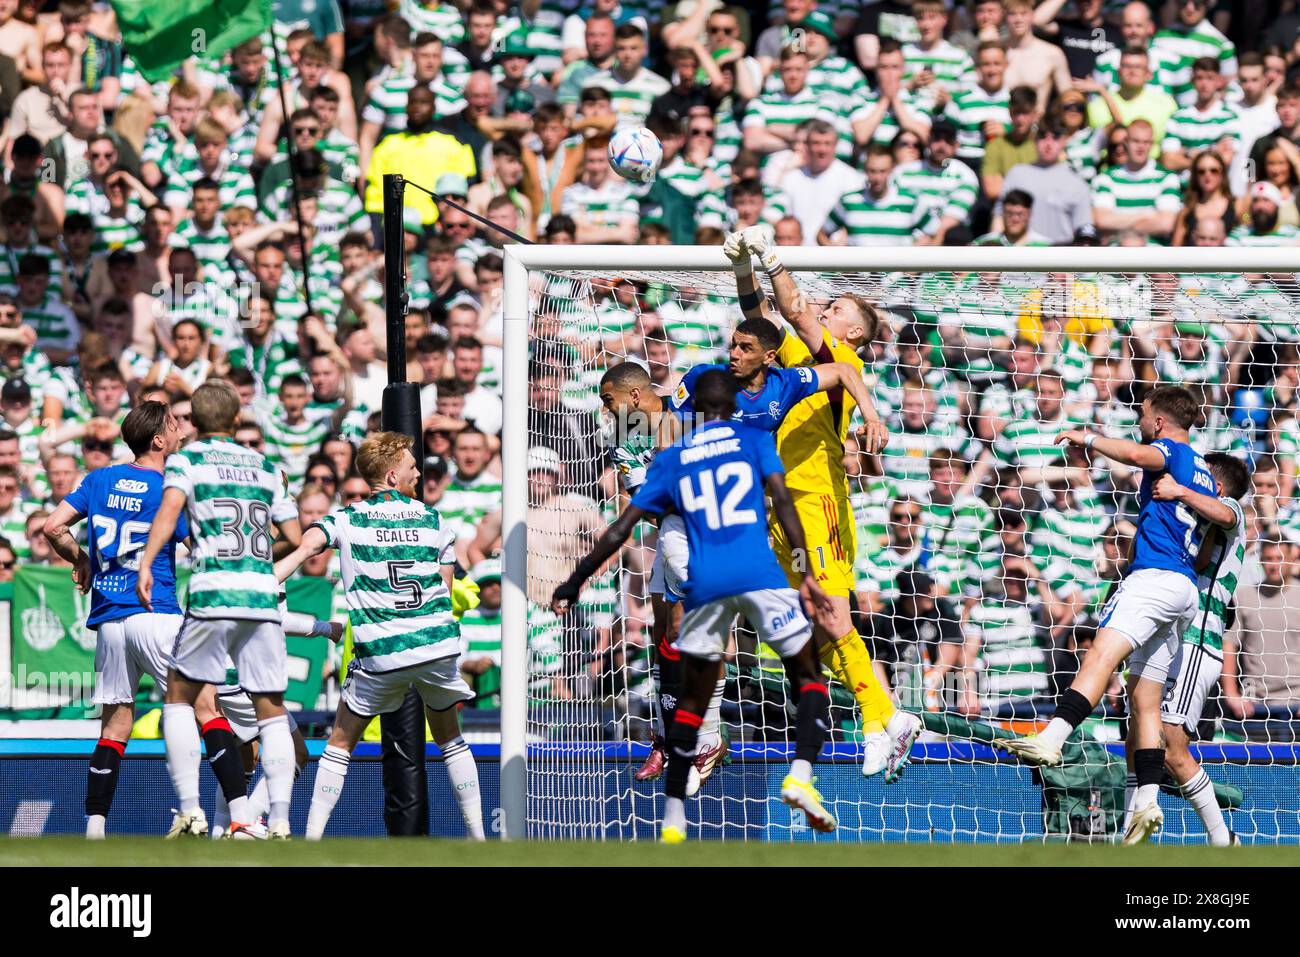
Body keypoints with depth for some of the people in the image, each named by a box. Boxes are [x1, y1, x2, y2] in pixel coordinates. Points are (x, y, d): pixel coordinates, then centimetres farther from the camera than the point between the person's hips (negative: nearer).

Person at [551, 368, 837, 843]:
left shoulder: (670, 460, 18)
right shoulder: (754, 439, 13)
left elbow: (621, 529, 16)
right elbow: (782, 503, -1)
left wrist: (576, 581, 25)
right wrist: (806, 572, -5)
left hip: (703, 584, 2)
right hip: (760, 573, -2)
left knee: (692, 701, 14)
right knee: (808, 678, 9)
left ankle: (673, 821, 9)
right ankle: (800, 775, -17)